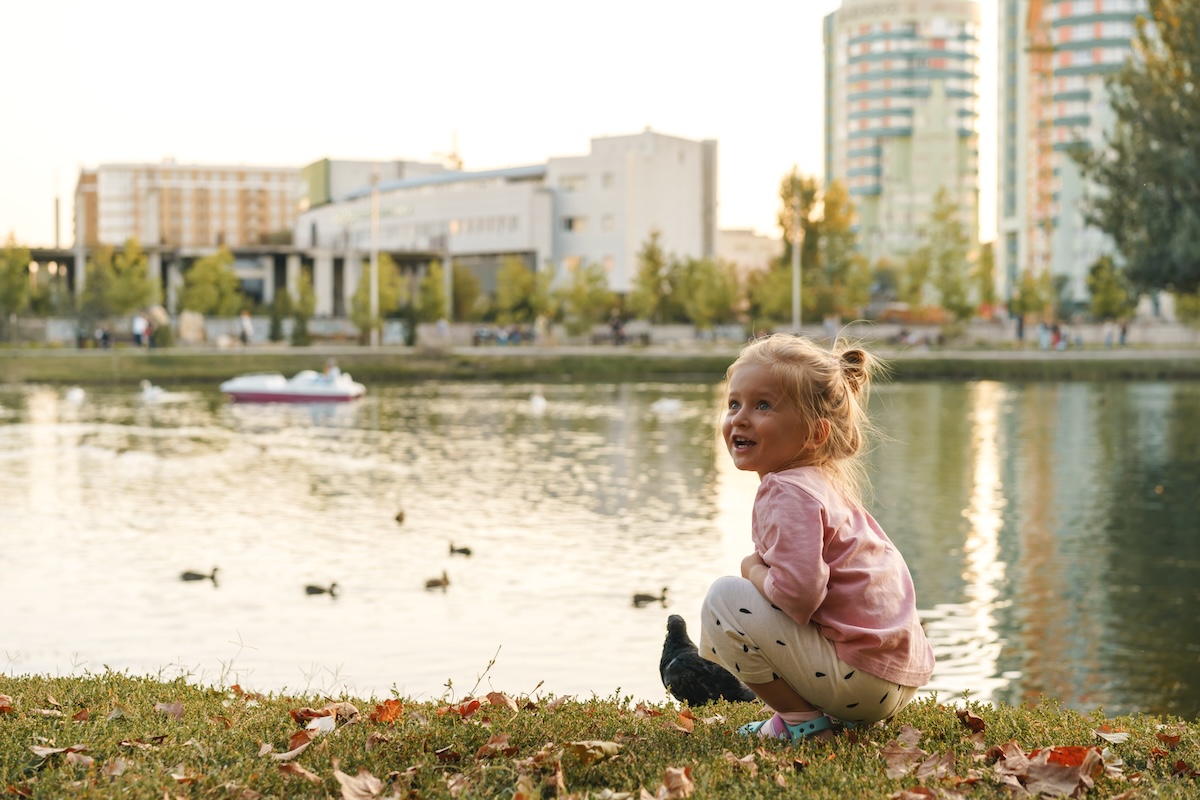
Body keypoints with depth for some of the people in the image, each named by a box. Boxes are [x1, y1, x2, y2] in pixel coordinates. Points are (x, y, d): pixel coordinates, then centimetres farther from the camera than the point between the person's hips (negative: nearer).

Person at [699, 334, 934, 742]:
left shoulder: (789, 494, -16)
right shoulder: (825, 481, 14)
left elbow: (798, 593, -28)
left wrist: (754, 570, -8)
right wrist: (764, 570, 12)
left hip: (861, 674, -10)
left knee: (725, 598, -11)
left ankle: (800, 717, -5)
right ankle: (832, 712, 17)